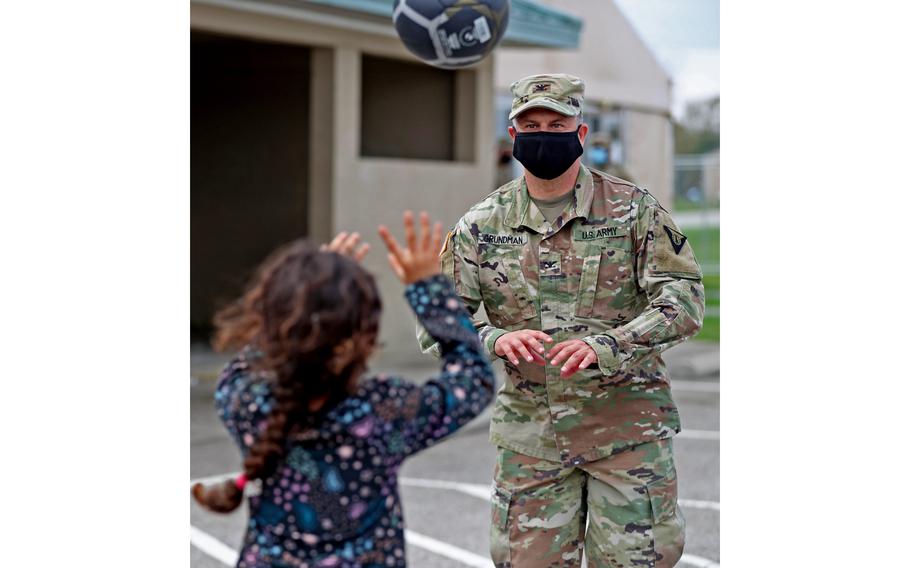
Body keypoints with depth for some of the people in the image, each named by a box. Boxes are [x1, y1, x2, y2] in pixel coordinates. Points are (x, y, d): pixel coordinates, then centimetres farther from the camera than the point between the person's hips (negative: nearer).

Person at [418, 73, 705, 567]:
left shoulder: (633, 209, -2)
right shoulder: (482, 225, 3)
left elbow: (684, 301, -9)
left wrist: (604, 346, -25)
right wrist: (495, 339, -21)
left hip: (627, 425, -2)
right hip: (529, 430, 2)